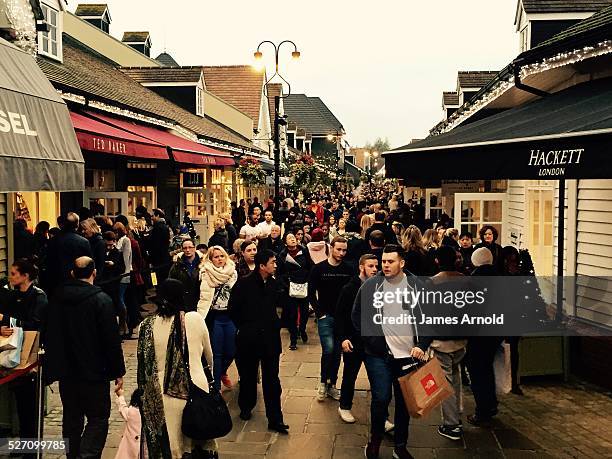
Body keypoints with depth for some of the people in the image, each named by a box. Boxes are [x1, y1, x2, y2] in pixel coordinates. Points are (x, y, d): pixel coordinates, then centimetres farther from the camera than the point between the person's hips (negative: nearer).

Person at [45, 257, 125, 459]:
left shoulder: (57, 298, 4)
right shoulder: (101, 299, -14)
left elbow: (49, 337, 12)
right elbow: (112, 339, -14)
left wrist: (52, 369, 20)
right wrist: (118, 372, -6)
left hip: (65, 372, 5)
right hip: (94, 374, -5)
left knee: (71, 419, 16)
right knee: (98, 418, 2)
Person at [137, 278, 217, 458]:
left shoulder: (147, 326, -5)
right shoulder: (195, 319, -7)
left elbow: (143, 364, 3)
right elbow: (209, 355, 8)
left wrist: (144, 392, 18)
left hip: (163, 395, 1)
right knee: (203, 444, 17)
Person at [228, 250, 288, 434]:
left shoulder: (273, 284, 2)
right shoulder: (243, 284, -12)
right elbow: (233, 309, -4)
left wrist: (275, 324, 8)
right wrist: (243, 327, 1)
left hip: (270, 337, 3)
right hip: (249, 337, -3)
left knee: (272, 379, 2)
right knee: (248, 375, 14)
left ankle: (275, 419, 6)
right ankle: (246, 408, 36)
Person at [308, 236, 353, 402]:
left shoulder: (348, 270, 3)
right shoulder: (318, 269, -3)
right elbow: (311, 293, -1)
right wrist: (320, 313, -7)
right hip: (325, 316, -3)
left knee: (337, 352, 7)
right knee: (328, 349, -14)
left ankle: (332, 385, 19)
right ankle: (323, 382, 6)